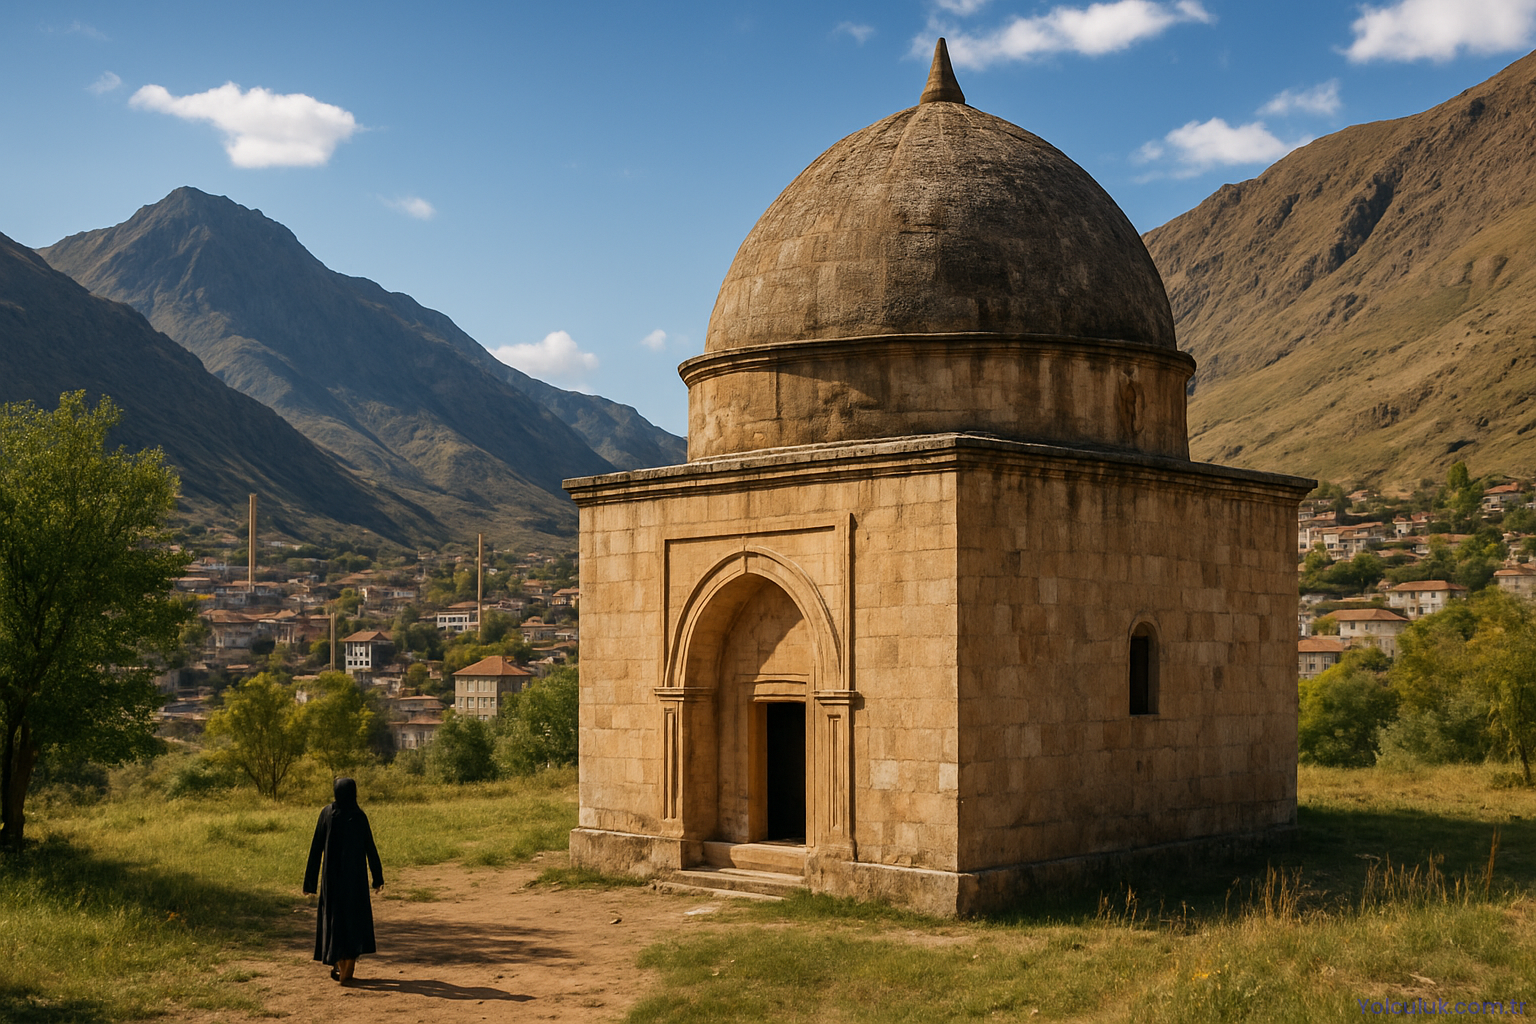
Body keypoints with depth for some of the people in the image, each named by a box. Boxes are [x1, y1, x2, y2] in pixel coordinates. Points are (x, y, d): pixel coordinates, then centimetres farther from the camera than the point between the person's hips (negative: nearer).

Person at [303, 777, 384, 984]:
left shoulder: (327, 813, -5)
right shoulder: (359, 816, -7)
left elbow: (316, 847, -4)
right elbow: (370, 848, -6)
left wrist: (311, 879, 2)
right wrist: (377, 877, 4)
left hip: (332, 874, 1)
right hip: (355, 874, -1)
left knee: (334, 916, 13)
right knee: (355, 916, 8)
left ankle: (339, 965, 15)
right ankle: (347, 967, -2)